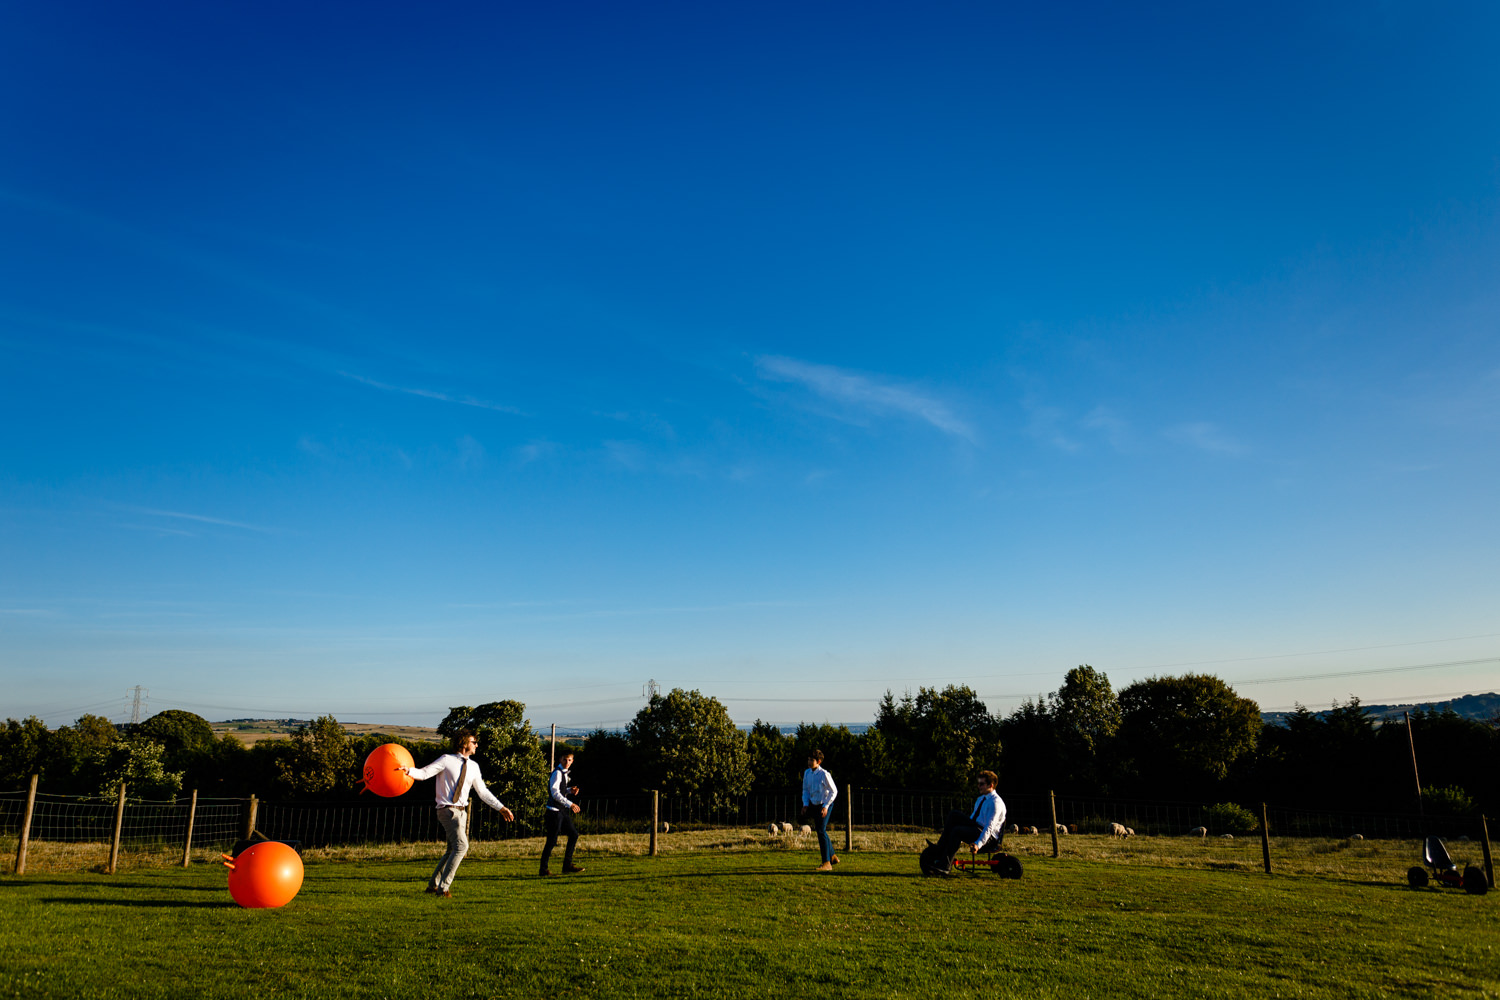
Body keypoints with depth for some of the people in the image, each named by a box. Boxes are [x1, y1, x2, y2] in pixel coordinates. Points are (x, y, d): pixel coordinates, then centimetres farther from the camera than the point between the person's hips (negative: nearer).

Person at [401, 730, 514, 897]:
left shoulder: (473, 766, 11)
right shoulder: (447, 760, -5)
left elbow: (482, 792, 15)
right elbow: (424, 773, -11)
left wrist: (501, 808, 11)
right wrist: (408, 770, -32)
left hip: (462, 811, 7)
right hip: (447, 810, -7)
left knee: (453, 851, 11)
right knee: (461, 846, -19)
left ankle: (433, 885, 26)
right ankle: (443, 887, -11)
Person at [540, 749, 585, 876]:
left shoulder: (564, 773, 12)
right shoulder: (557, 773, -16)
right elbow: (555, 793, -23)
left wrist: (570, 790, 4)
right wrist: (570, 804, -26)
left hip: (562, 810, 9)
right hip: (554, 810, -9)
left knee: (573, 834, 10)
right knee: (552, 841, -5)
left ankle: (567, 865, 17)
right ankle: (543, 869, 6)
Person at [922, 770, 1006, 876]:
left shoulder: (996, 802, -11)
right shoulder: (980, 799, 20)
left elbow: (989, 827, -22)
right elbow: (972, 819, 24)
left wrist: (978, 844, -33)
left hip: (988, 836, -9)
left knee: (957, 830, -30)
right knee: (954, 814, -11)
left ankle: (944, 866, -28)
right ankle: (940, 849, -18)